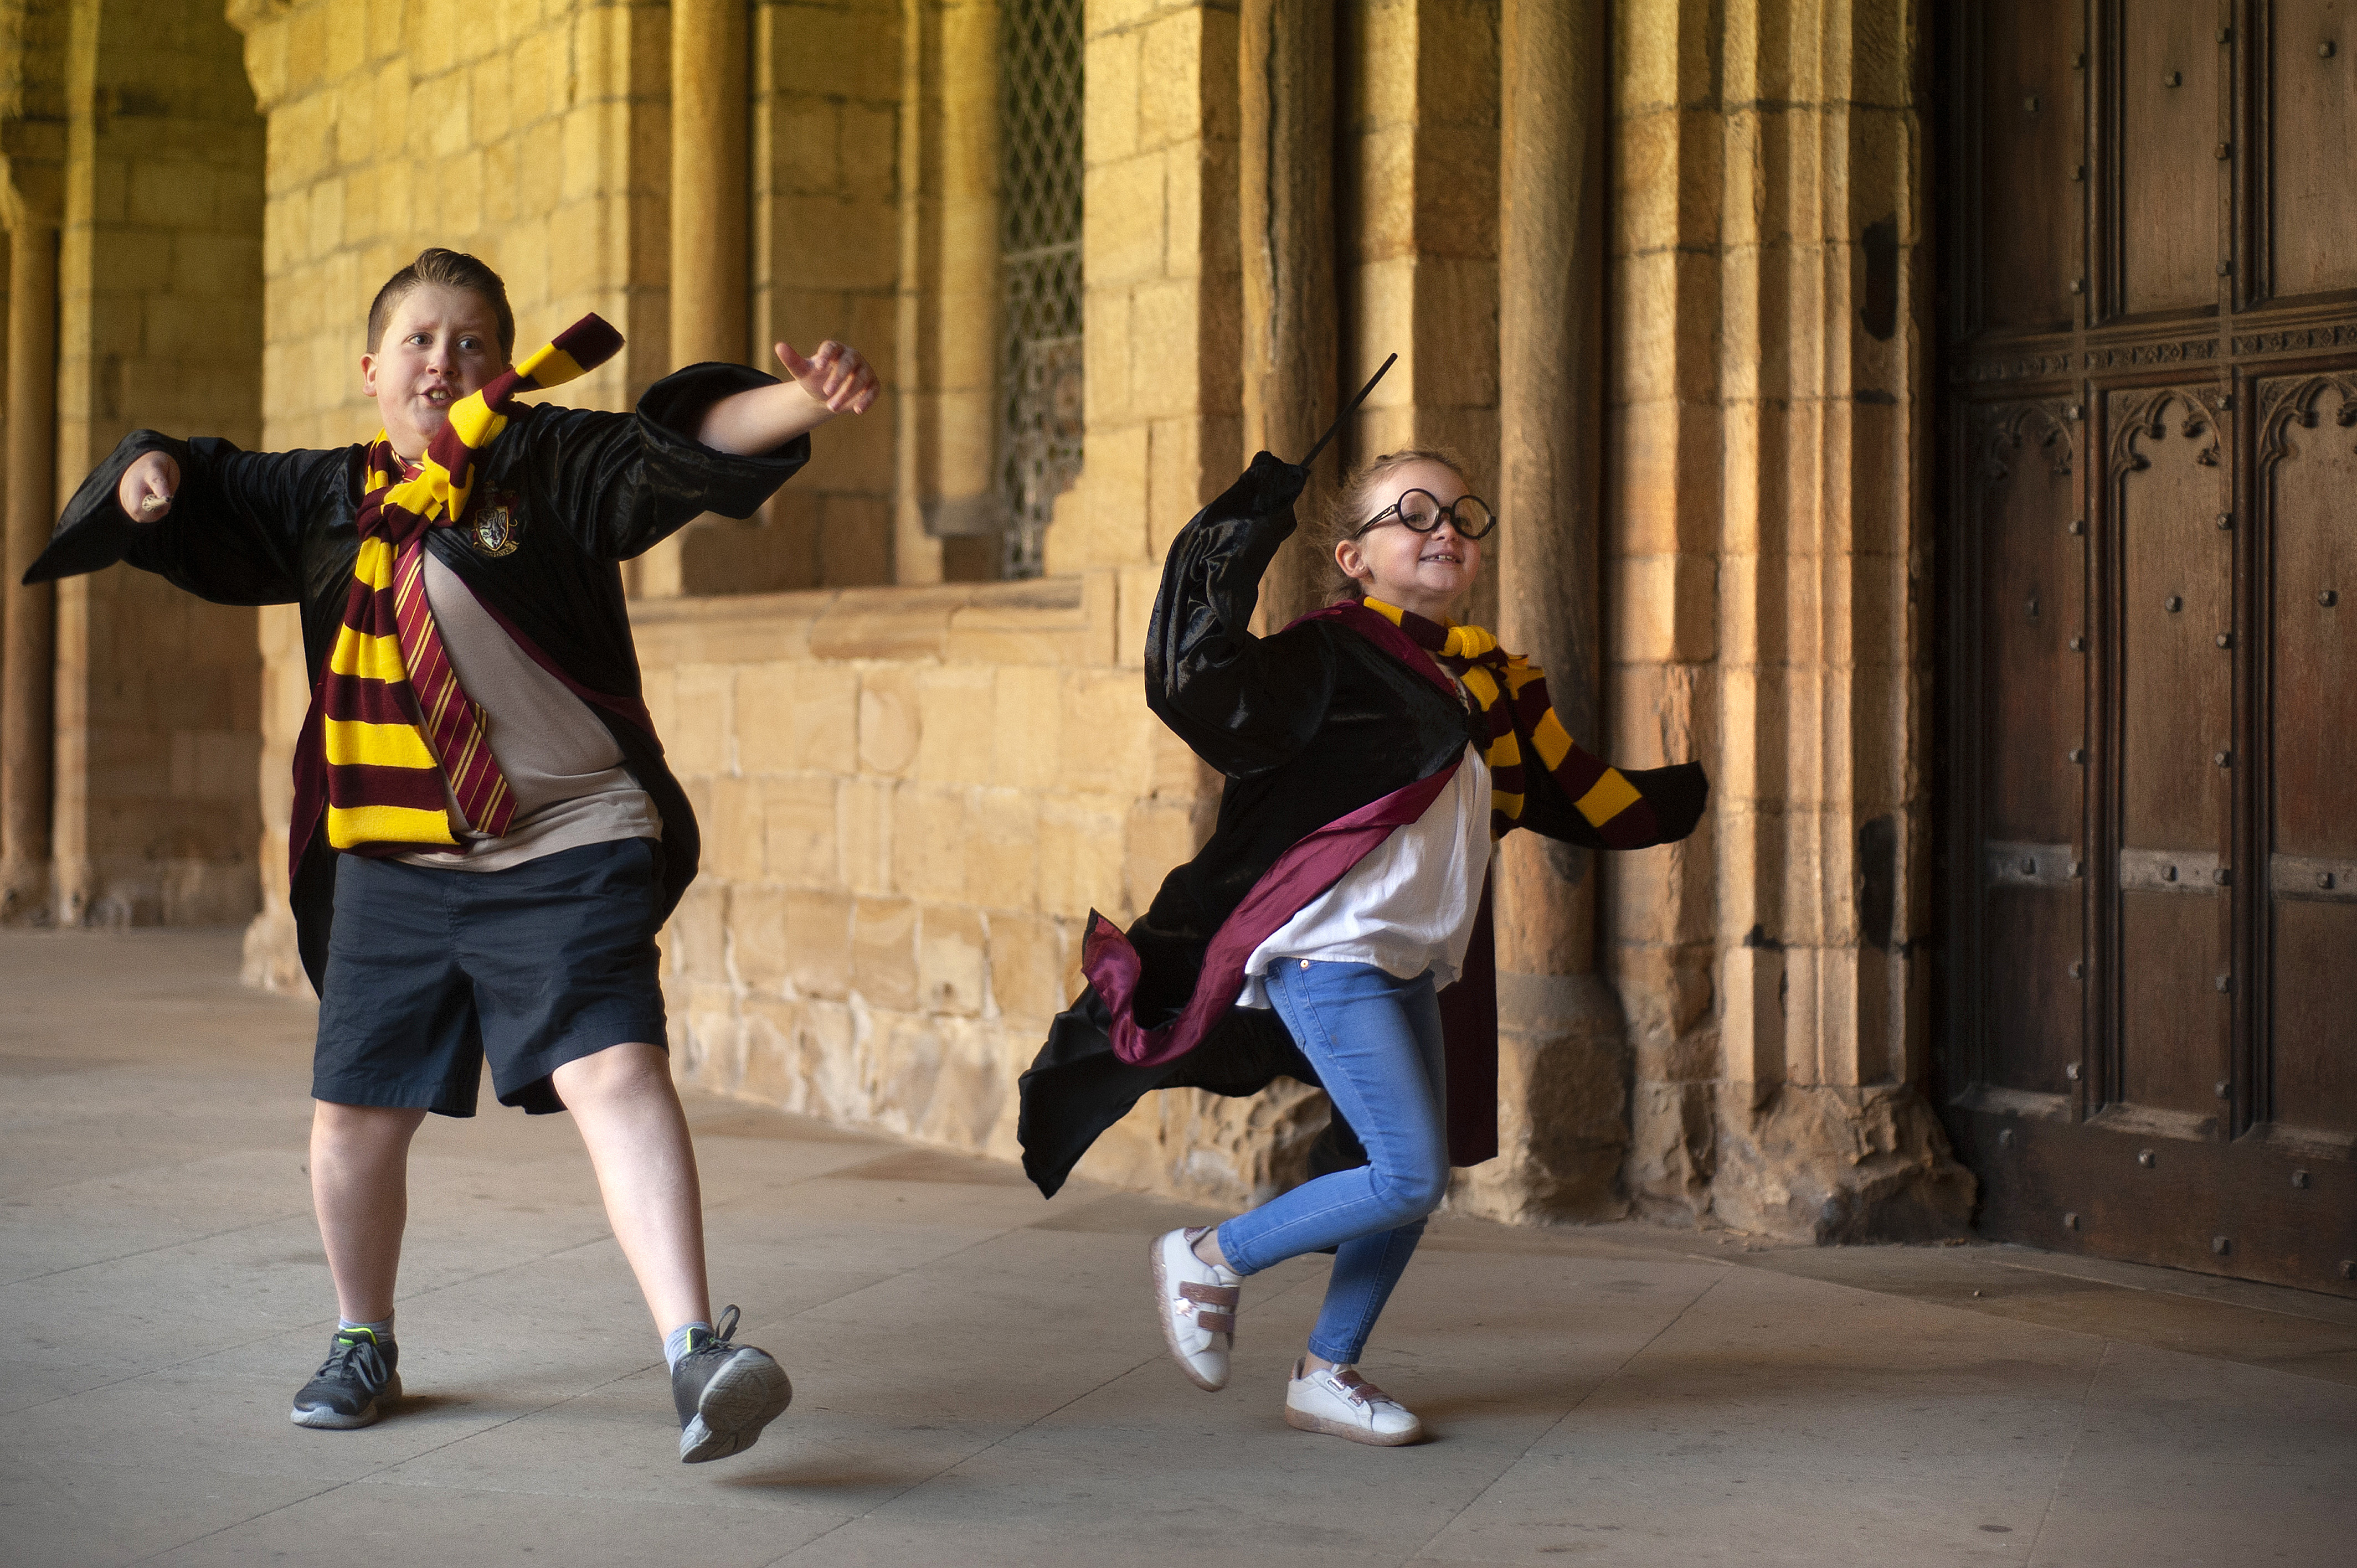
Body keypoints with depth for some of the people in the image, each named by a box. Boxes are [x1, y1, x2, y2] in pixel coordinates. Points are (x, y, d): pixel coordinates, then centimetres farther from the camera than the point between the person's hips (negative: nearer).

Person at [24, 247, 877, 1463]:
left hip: (568, 853, -5)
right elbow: (204, 506, 25)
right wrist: (144, 477, 1)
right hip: (391, 869, 5)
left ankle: (694, 1352, -30)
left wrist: (800, 401, -36)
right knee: (354, 1114, 10)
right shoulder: (325, 500, 11)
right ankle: (364, 1345, 35)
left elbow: (683, 445, -18)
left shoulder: (554, 468, -4)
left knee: (614, 1070, -23)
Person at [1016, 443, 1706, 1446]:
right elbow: (1202, 688, -24)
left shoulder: (1485, 682, 15)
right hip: (1330, 953, -8)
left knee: (1415, 1184, 9)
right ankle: (1210, 1260, 5)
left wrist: (1673, 803, 34)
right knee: (1407, 1178, -12)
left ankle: (1327, 1373, 23)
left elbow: (1571, 798, 28)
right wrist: (1234, 550, -28)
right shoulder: (1332, 658, -9)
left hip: (1412, 965, 8)